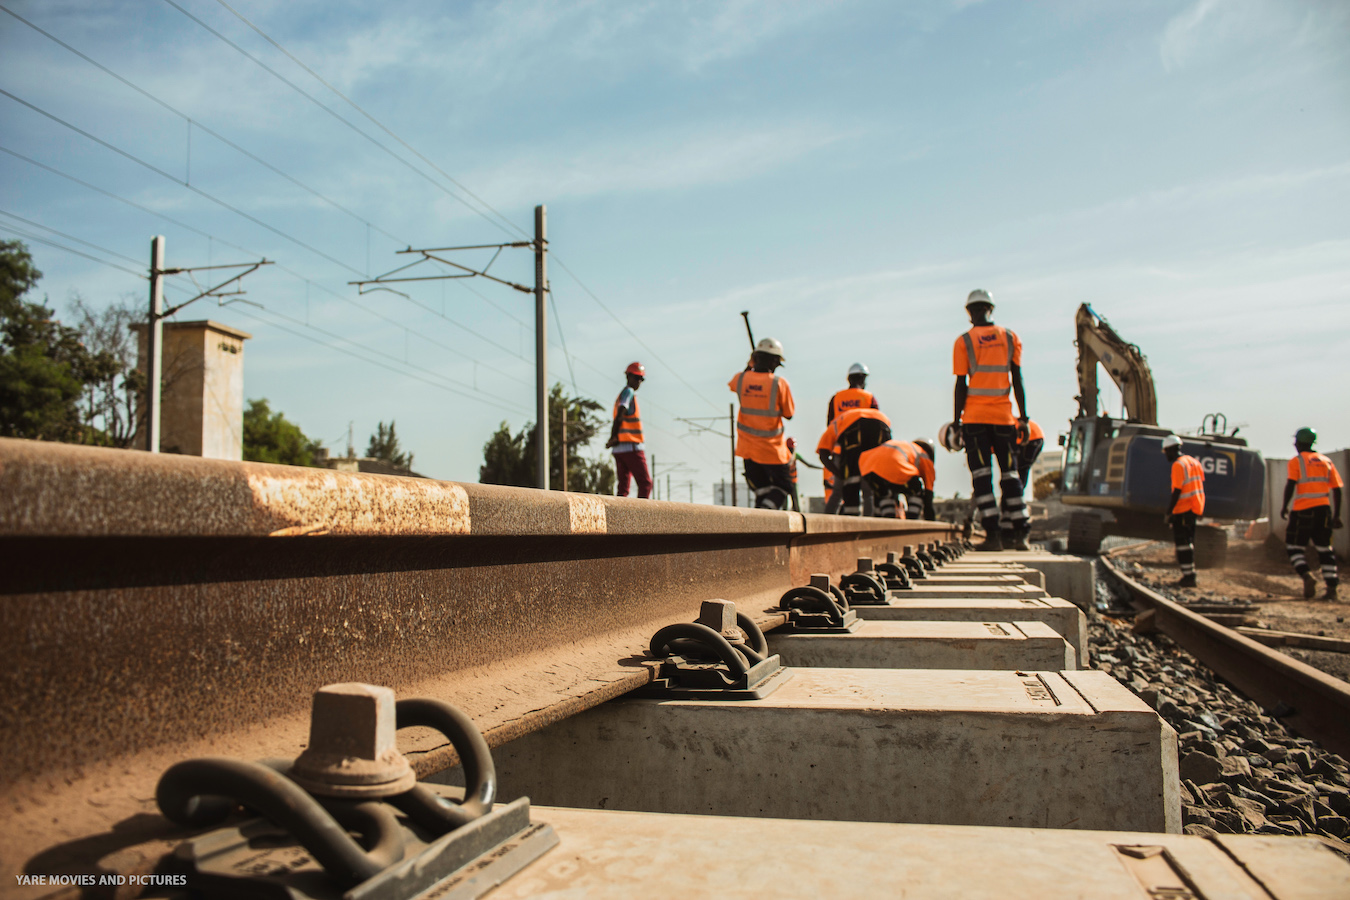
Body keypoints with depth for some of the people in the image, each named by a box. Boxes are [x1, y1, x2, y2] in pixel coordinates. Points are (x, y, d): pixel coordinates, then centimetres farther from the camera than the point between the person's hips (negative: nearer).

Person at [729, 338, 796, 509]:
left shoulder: (740, 379, -5)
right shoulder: (779, 383, -16)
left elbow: (731, 385, 22)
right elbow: (789, 413, -6)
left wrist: (749, 367, 27)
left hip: (747, 448, 4)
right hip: (772, 449, -4)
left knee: (760, 487, 17)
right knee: (782, 486, 8)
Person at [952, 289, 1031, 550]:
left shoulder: (963, 341, -2)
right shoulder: (1010, 338, 6)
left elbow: (961, 385, -5)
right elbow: (1017, 381, 5)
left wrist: (956, 419, 1)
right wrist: (1023, 417, 8)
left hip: (975, 417, -2)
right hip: (1004, 416, 3)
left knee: (981, 474, 0)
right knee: (1009, 472, 10)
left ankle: (992, 534, -5)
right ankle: (1020, 533, 9)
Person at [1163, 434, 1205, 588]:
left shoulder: (1178, 465, -15)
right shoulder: (1194, 461, 12)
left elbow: (1177, 491, -19)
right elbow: (1201, 485, 16)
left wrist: (1169, 512, -16)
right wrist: (1201, 509, 21)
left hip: (1183, 509, -9)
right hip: (1195, 508, 9)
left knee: (1182, 543, -6)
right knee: (1188, 542, 16)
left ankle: (1188, 576, -8)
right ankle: (1190, 575, 20)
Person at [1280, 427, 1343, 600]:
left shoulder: (1296, 461, 0)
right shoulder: (1326, 461, 15)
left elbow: (1290, 484, -13)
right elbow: (1337, 489, 11)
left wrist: (1284, 506, -5)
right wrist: (1336, 515, 14)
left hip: (1304, 510, -5)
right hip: (1324, 508, 5)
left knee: (1294, 546, 5)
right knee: (1324, 548, 9)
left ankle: (1306, 577, -16)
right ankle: (1331, 588, 3)